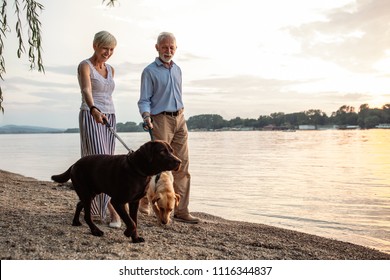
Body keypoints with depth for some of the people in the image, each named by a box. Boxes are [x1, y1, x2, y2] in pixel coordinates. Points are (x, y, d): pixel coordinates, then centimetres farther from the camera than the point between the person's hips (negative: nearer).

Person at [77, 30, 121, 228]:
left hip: (109, 119, 7)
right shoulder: (84, 66, -8)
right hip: (90, 119, -7)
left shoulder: (110, 70, 15)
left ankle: (93, 205, 21)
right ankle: (114, 210, -21)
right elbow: (86, 90, -26)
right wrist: (94, 110, -44)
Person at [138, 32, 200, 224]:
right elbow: (144, 100, -6)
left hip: (180, 119, 6)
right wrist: (146, 117, -24)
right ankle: (144, 200, 15)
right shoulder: (150, 71, -1)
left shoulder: (177, 70, 17)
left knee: (182, 166, 0)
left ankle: (181, 211, 3)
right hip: (161, 119, -6)